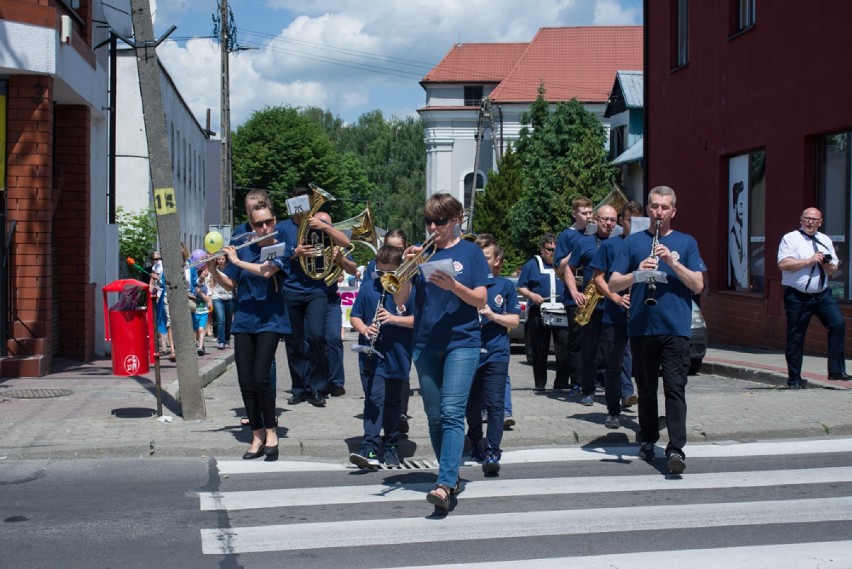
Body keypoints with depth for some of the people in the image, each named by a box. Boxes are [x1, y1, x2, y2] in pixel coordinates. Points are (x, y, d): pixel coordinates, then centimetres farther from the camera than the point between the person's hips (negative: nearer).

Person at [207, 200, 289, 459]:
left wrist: (237, 261, -15)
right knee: (245, 382, 1)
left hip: (269, 321, -4)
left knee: (260, 378, -14)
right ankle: (257, 435, 11)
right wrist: (213, 270, -3)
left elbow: (267, 271, -21)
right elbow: (229, 283, 14)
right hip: (243, 321, 4)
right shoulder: (244, 250, 10)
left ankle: (271, 431, 3)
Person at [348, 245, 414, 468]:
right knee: (374, 400, -10)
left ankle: (390, 446, 25)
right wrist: (364, 329, -12)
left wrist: (394, 318, -19)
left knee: (393, 402, 11)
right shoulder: (367, 287, 6)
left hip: (397, 356, 0)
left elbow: (417, 320, -5)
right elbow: (355, 316, 9)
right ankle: (370, 449, -14)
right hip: (372, 356, 0)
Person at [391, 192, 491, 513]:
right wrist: (407, 267, -14)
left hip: (462, 343, -4)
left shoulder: (470, 252, 2)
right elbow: (399, 300, 1)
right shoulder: (420, 253, 6)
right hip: (425, 345, 4)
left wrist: (453, 286, -21)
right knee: (435, 416, 9)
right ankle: (451, 476, 23)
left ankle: (445, 484, -22)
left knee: (452, 413, -15)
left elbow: (480, 299, -4)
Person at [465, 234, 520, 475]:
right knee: (472, 404, 12)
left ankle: (492, 452, -11)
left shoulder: (505, 286, 4)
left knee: (495, 404, -10)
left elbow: (514, 320, 3)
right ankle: (475, 443, 32)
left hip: (496, 353, -2)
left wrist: (492, 315, -12)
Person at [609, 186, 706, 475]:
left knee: (675, 388, -9)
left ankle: (676, 448, -13)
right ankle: (648, 440, 25)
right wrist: (637, 273, -15)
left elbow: (697, 285, 1)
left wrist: (673, 261, -13)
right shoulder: (633, 242, 10)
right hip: (641, 328, 2)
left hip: (676, 329, -1)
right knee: (646, 388, 11)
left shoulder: (686, 242, 10)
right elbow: (613, 284, 4)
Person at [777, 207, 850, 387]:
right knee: (795, 337, 2)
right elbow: (783, 264, -15)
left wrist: (830, 267, -4)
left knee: (838, 323, -15)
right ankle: (794, 379, 13)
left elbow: (835, 266, 21)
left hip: (822, 294, 4)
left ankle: (836, 371, -9)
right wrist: (809, 261, -17)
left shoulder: (825, 240, 15)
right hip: (797, 297, -4)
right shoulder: (790, 238, -2)